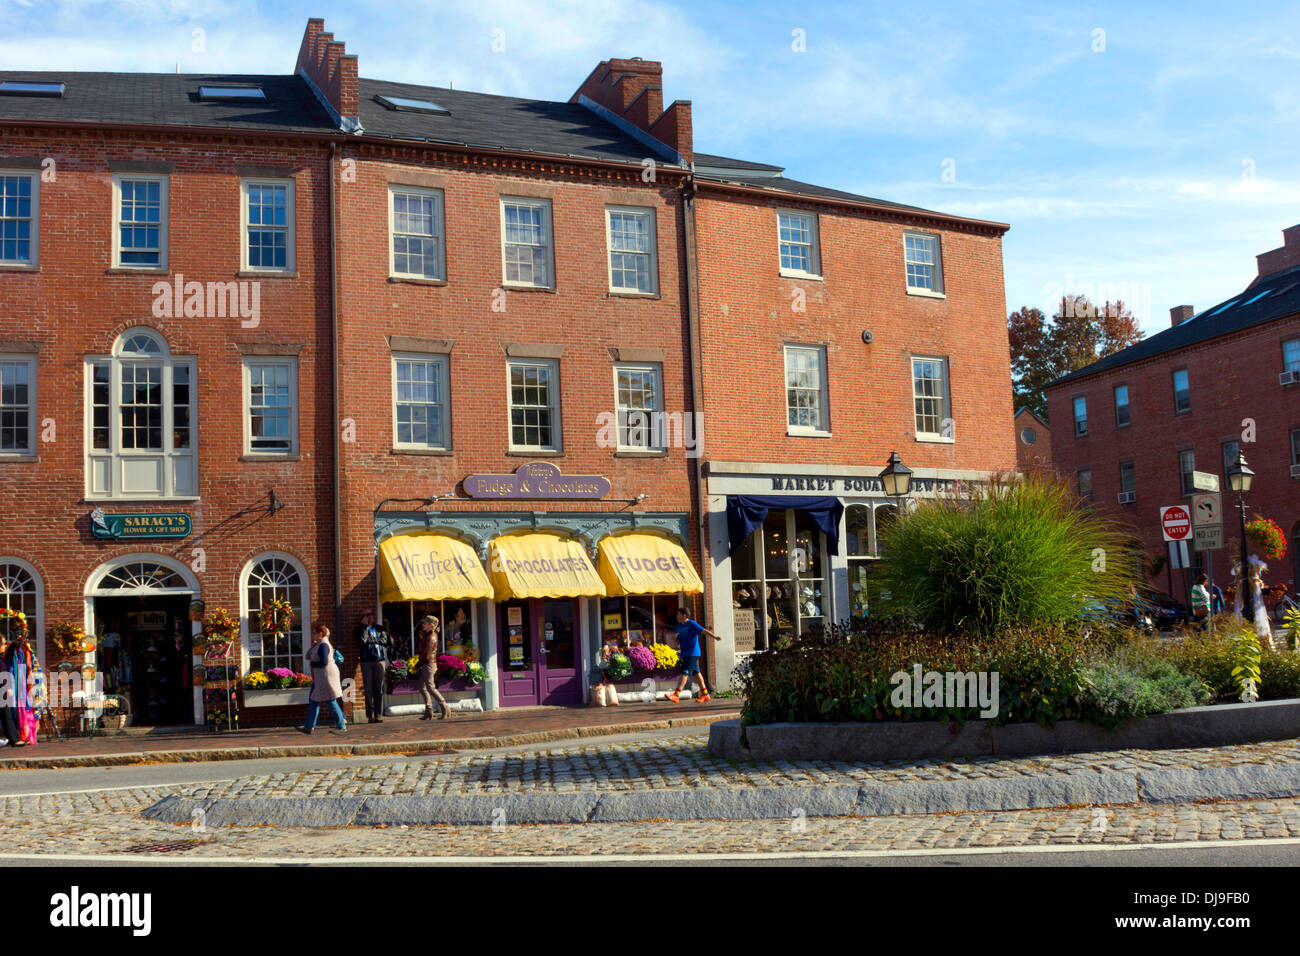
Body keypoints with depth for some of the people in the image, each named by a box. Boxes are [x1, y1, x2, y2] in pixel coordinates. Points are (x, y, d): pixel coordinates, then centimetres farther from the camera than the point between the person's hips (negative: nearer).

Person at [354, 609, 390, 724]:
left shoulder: (379, 628, 17)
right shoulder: (360, 628, 9)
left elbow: (388, 641, 11)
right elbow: (361, 641, -10)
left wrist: (372, 640, 4)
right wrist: (365, 625, -5)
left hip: (380, 660, 2)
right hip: (366, 662, -2)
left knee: (379, 689, -1)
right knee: (369, 689, -5)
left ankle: (378, 715, 1)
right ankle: (370, 716, -2)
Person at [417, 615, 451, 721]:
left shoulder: (431, 638, -19)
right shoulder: (429, 634, 10)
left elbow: (426, 655, -20)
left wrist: (419, 664, -6)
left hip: (429, 664, -10)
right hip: (425, 665, 10)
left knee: (430, 687, -10)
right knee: (422, 688, 10)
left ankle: (445, 709, -8)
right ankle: (428, 712, 10)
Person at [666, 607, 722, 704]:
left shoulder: (692, 624, -10)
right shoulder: (679, 626, 13)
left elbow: (703, 630, -19)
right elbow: (677, 639, 21)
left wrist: (715, 637, -31)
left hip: (692, 653, -9)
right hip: (685, 654, 9)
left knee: (685, 673, -14)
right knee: (696, 673, 14)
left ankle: (676, 695, -20)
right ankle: (705, 694, 22)